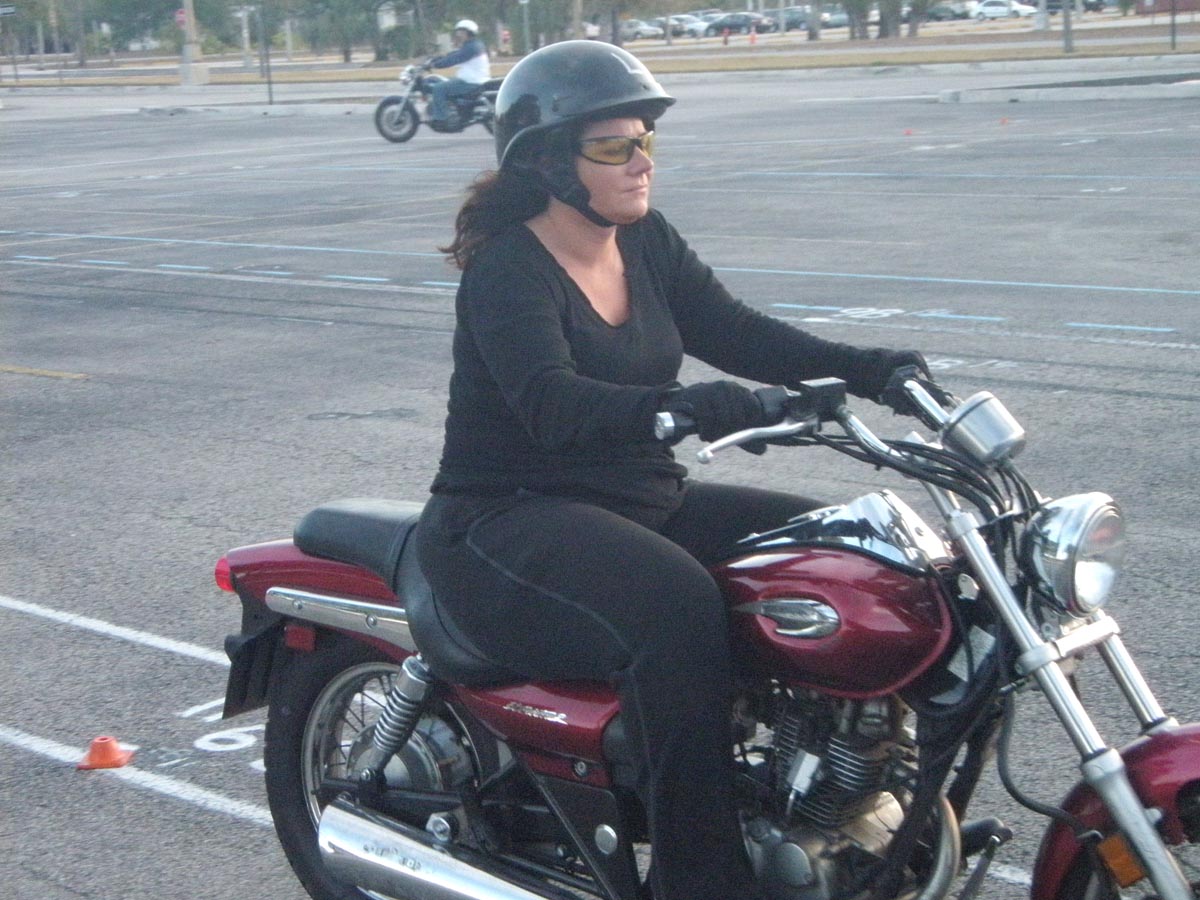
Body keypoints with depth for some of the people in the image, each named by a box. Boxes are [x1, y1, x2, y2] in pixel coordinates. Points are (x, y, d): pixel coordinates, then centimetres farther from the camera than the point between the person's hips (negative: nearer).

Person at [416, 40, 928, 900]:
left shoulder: (647, 242, 8)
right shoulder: (507, 271, -14)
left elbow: (735, 332, -1)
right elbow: (550, 402, -31)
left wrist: (867, 368, -17)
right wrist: (681, 407, -48)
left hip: (642, 499, 8)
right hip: (510, 522, -8)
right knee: (677, 610, -36)